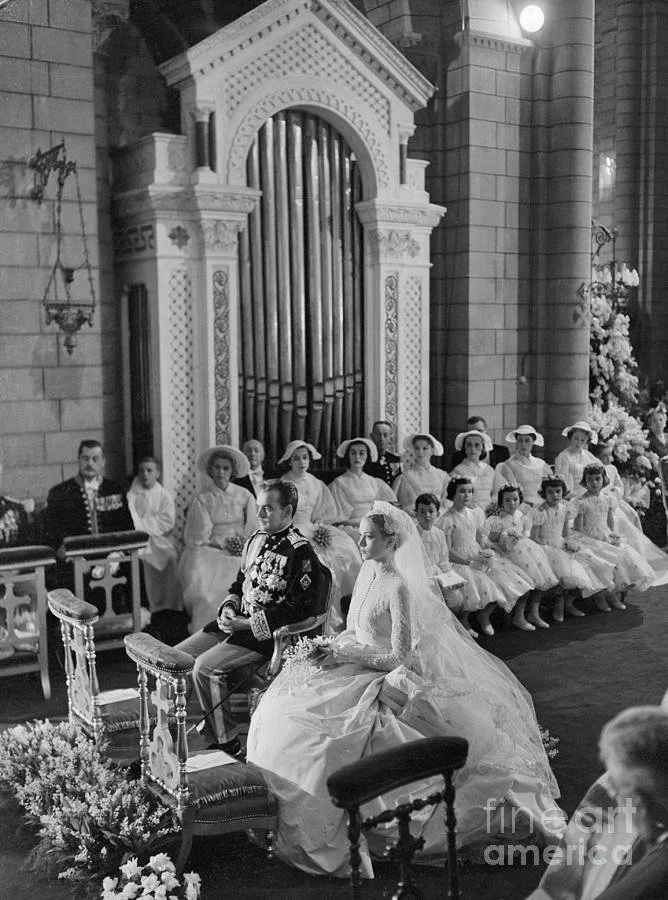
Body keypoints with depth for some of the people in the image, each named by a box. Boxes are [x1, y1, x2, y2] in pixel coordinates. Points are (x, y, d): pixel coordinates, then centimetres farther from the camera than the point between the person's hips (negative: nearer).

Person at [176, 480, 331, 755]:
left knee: (204, 668, -24)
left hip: (267, 635, -8)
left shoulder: (300, 553, -15)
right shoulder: (256, 540, 11)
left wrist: (244, 624, -19)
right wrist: (229, 607, 0)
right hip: (237, 624, 8)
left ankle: (227, 742, -9)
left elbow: (295, 611, -18)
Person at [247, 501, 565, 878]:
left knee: (312, 718, -23)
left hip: (387, 678, -9)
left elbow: (402, 657, -20)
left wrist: (345, 654, -18)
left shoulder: (400, 587, -19)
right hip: (359, 663, 9)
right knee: (285, 702, -5)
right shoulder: (369, 571, 6)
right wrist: (332, 647, -3)